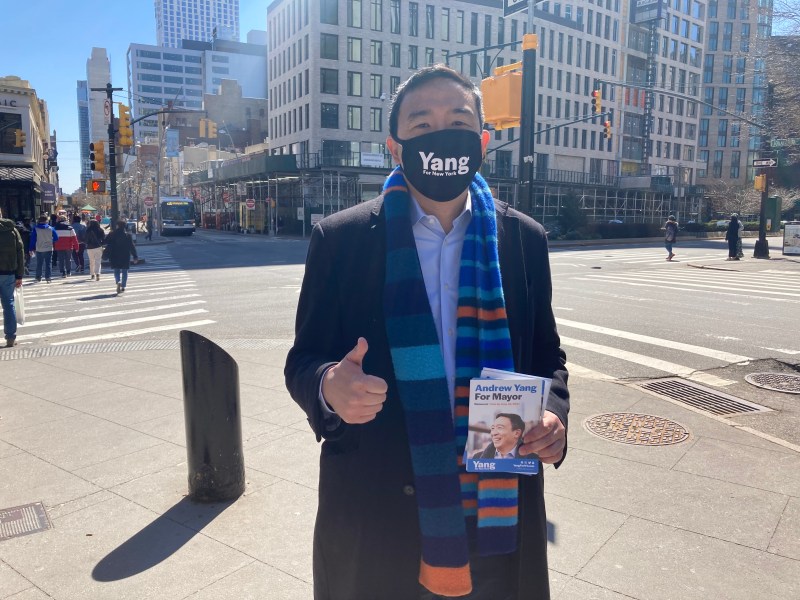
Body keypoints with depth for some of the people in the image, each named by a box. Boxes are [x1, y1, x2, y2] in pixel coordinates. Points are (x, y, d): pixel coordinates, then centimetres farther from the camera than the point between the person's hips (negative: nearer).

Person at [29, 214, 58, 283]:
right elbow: (56, 238, 1)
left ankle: (38, 277, 18)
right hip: (49, 249, 0)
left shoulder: (35, 229, -5)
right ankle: (47, 277, -3)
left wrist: (31, 249, 2)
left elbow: (32, 240, -4)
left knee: (39, 264, 12)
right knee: (48, 264, 3)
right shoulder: (51, 229, -3)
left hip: (39, 250, 0)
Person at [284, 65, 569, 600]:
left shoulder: (525, 239, 0)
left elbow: (547, 358, 8)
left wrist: (553, 415, -13)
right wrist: (329, 388, -25)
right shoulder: (340, 239, -6)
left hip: (498, 508, 2)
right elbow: (304, 361, -2)